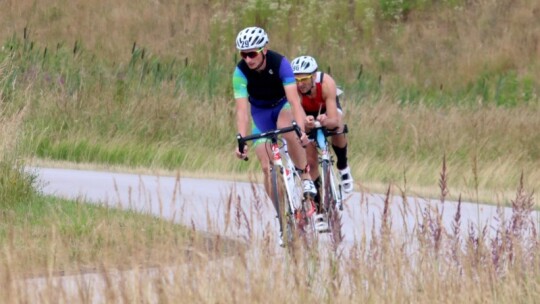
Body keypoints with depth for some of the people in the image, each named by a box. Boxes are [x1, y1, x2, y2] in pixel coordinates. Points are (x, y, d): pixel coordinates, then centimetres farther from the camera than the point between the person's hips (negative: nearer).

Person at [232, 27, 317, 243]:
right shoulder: (241, 72, -26)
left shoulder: (280, 63, -30)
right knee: (267, 167, -9)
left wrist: (301, 130, -51)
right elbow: (242, 109, -32)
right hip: (260, 113, 2)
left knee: (287, 129, -38)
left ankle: (305, 177, -20)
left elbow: (294, 99, -38)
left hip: (282, 106, -2)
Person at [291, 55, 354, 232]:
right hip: (306, 114, 1)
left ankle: (343, 168, -7)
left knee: (337, 128, -34)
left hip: (327, 109, -1)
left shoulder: (326, 83, -39)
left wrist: (325, 121, -66)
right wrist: (305, 123, -64)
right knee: (311, 162, -9)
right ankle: (320, 214, -1)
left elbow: (333, 120, -43)